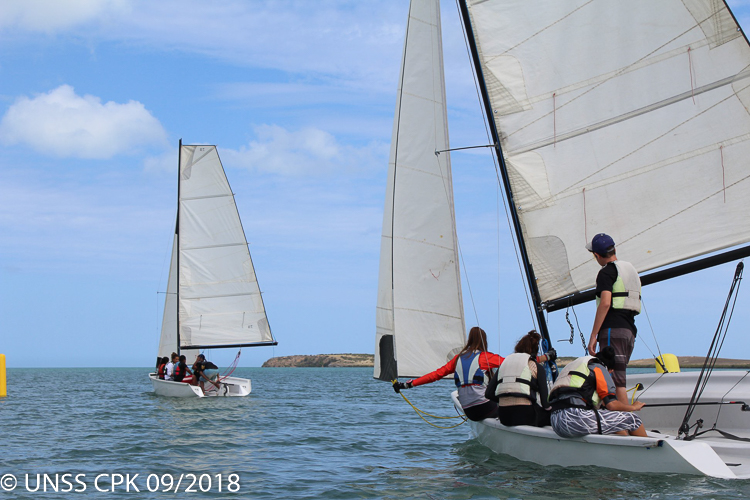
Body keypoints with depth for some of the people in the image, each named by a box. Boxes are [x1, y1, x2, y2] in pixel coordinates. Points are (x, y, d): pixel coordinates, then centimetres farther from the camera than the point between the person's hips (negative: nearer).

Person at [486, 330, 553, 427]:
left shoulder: (504, 363, 17)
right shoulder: (538, 367, 4)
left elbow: (489, 394, 11)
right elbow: (545, 402, -1)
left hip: (503, 417, 6)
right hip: (525, 416, -6)